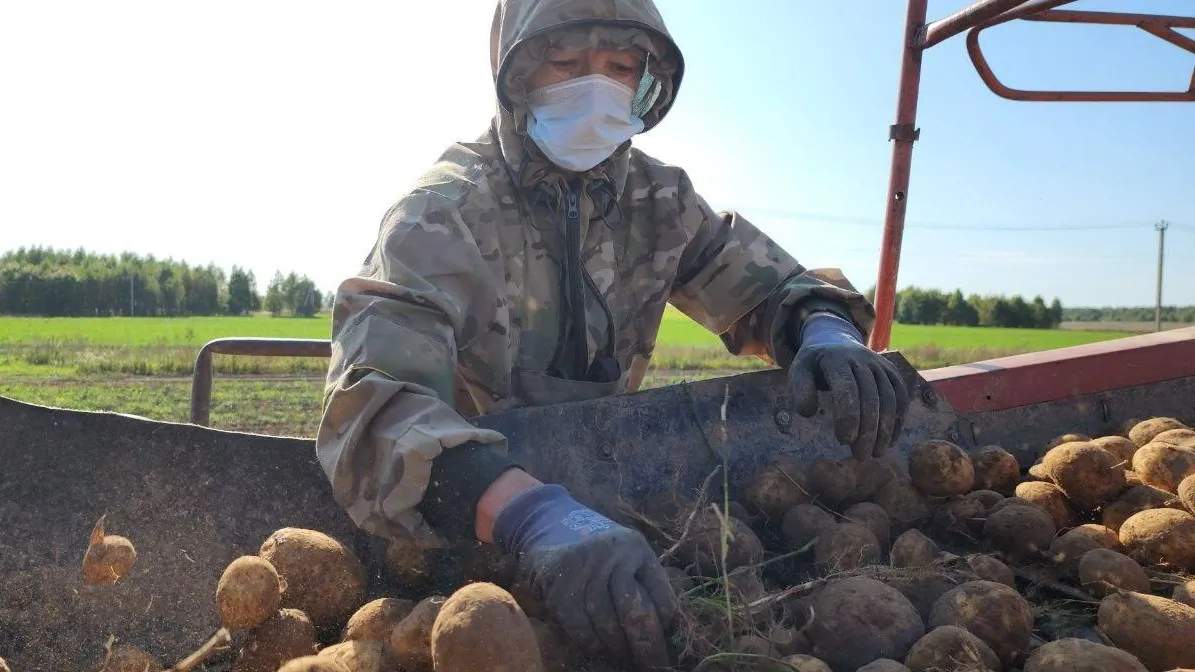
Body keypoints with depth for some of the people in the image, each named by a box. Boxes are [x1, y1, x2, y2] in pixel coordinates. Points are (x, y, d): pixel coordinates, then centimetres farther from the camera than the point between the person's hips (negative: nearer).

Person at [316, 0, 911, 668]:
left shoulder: (659, 199, -3)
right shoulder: (447, 208, -19)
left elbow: (765, 285, 5)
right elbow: (375, 401, -33)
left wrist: (825, 330, -21)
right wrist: (535, 513, -51)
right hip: (475, 505, -4)